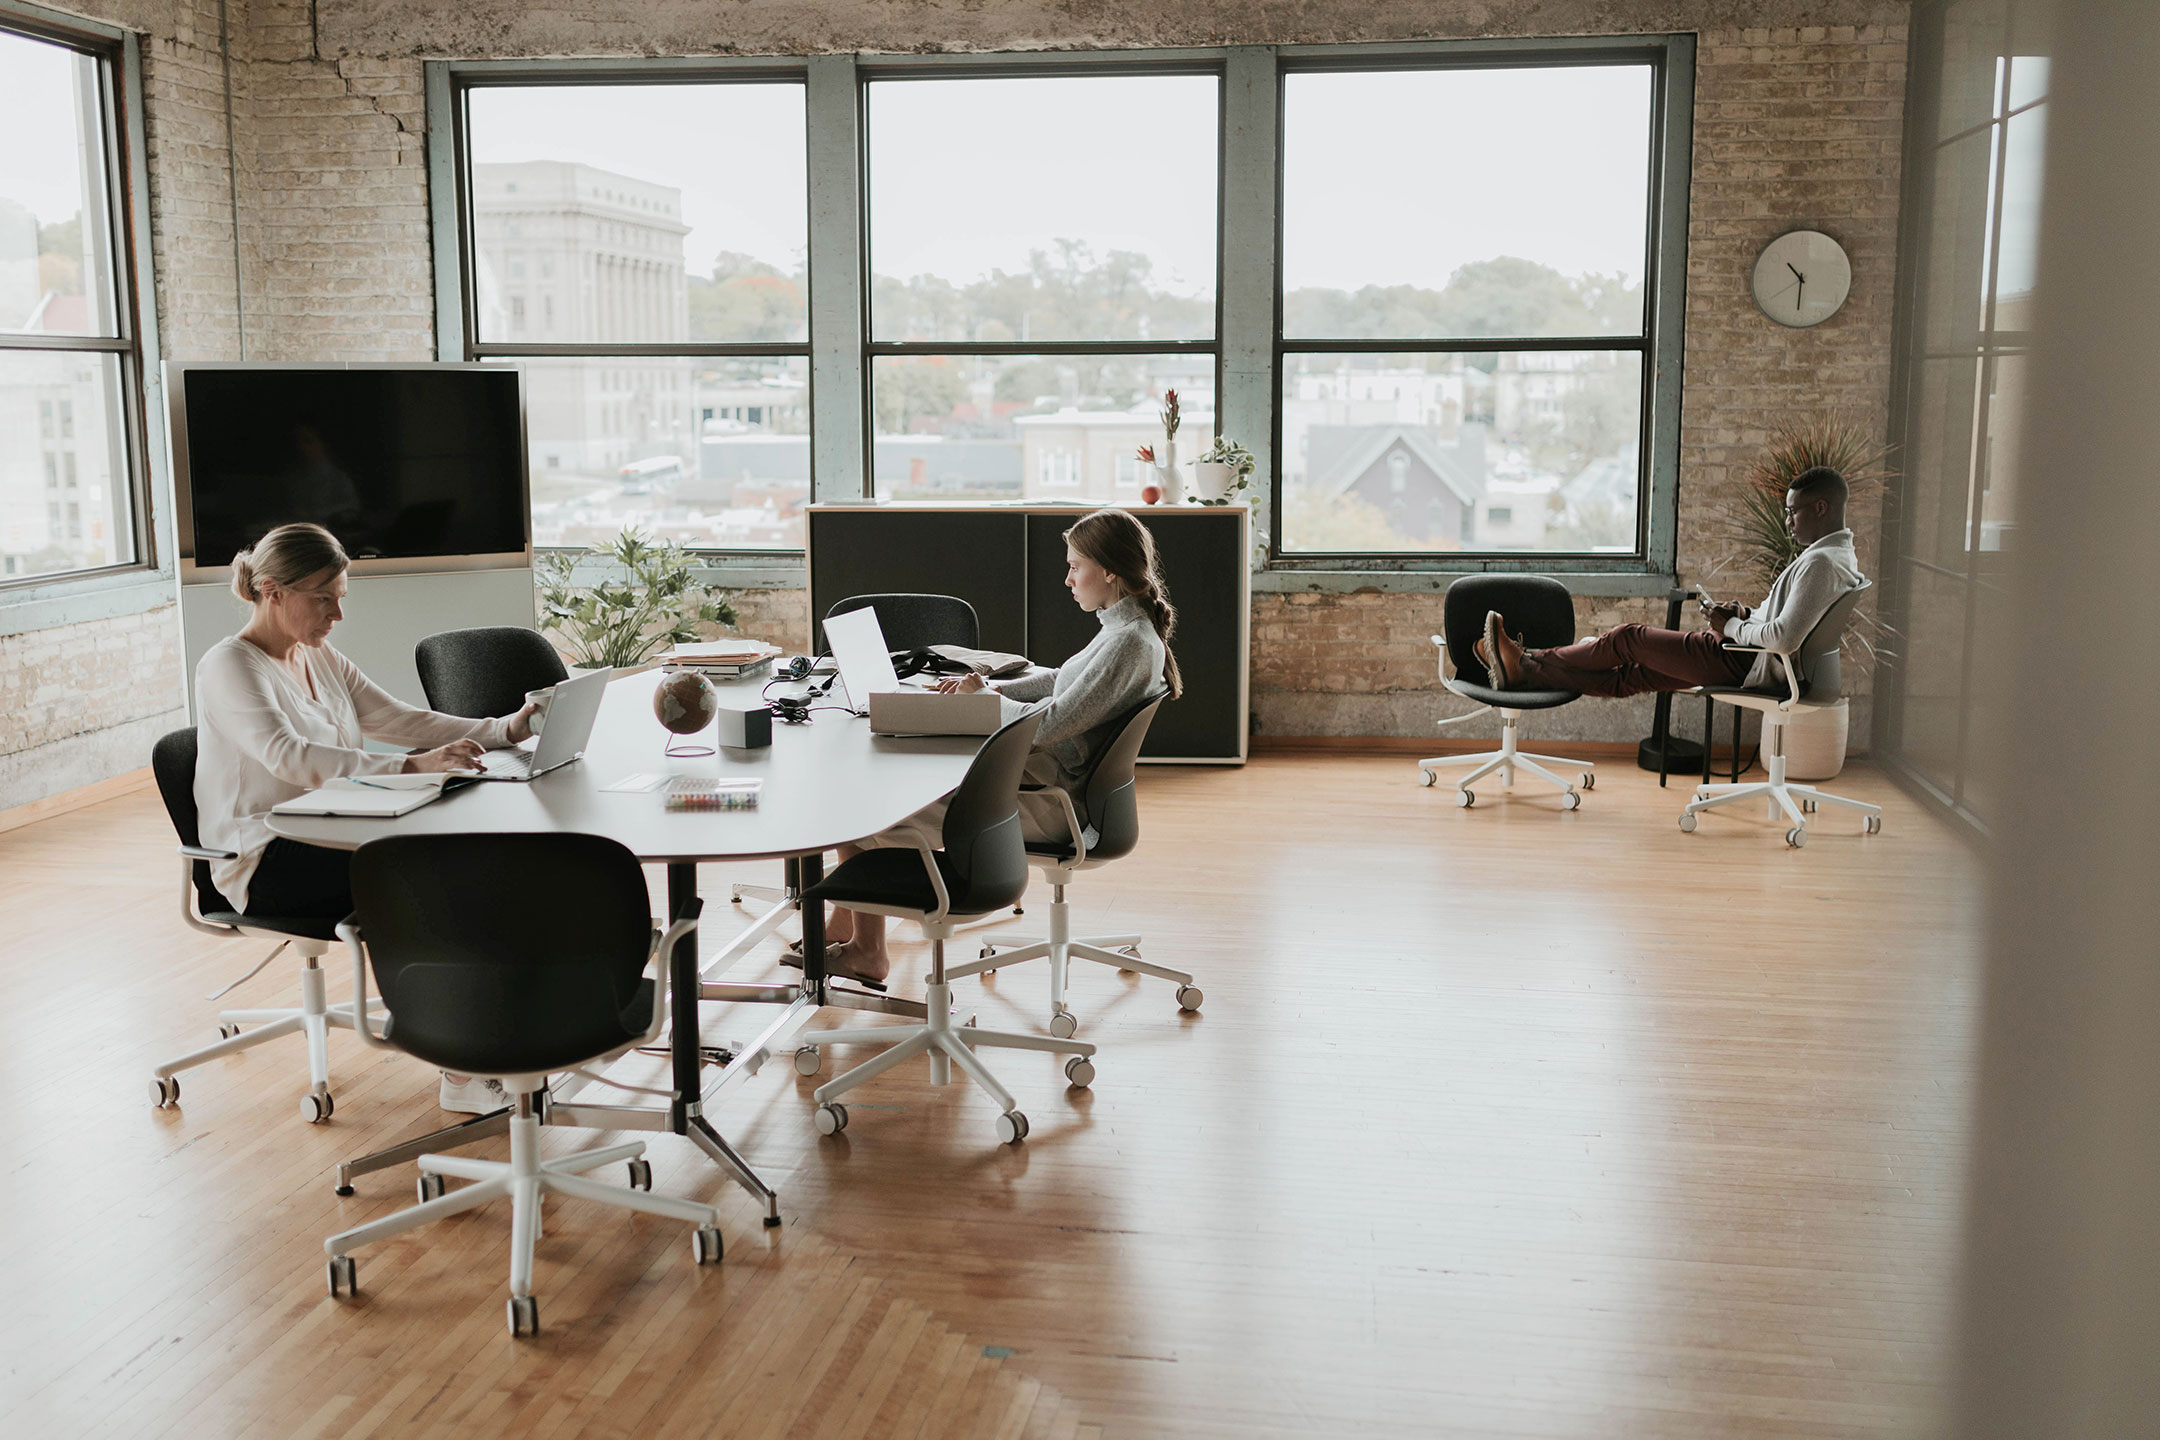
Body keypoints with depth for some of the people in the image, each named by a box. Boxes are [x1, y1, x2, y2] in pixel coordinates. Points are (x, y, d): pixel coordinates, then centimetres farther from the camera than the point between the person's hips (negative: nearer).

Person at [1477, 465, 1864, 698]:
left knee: (1629, 638, 0)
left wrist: (1732, 627, -16)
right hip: (1746, 660, 10)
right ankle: (1523, 674, 12)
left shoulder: (1821, 562, -22)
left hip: (1738, 661, -10)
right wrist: (1746, 613, 8)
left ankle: (1527, 661, 12)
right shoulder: (1840, 556, 13)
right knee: (1626, 676, 9)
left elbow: (1785, 637, -32)